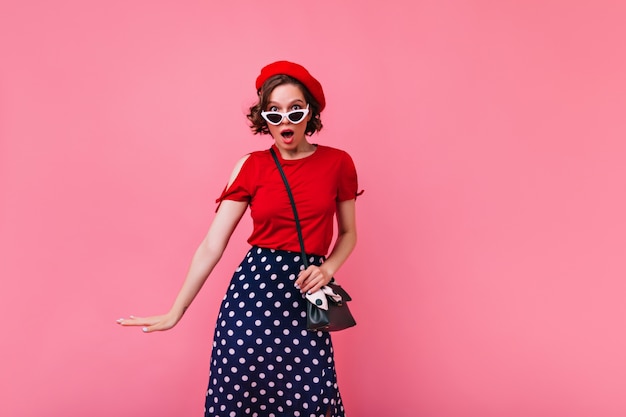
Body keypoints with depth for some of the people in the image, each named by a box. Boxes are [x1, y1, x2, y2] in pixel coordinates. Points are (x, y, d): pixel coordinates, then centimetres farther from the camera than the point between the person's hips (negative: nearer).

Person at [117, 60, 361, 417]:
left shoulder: (337, 163, 1)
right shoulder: (252, 166, -1)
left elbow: (348, 233, 13)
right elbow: (211, 246, -1)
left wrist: (328, 268, -7)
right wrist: (176, 312, -1)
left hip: (306, 299, 1)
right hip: (252, 289, 0)